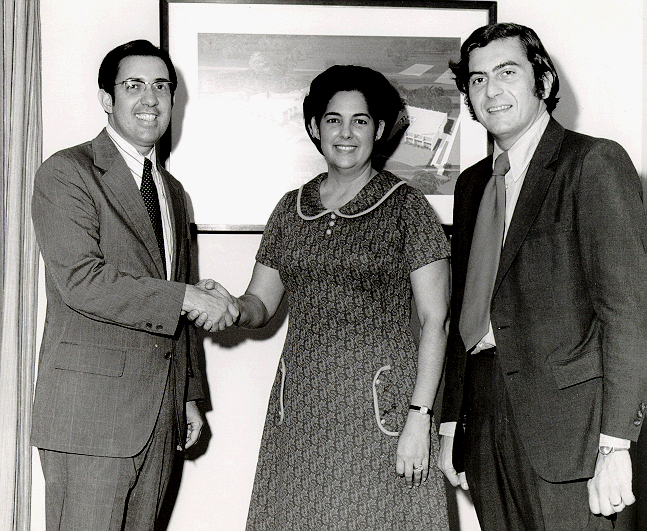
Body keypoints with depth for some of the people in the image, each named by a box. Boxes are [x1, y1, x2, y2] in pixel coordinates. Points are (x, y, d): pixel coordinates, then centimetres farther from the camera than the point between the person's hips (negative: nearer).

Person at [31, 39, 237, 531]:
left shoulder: (173, 191, 20)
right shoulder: (67, 172, -5)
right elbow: (80, 279, -18)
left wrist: (189, 395, 18)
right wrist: (187, 297, -17)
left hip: (161, 414, 7)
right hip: (89, 412, -7)